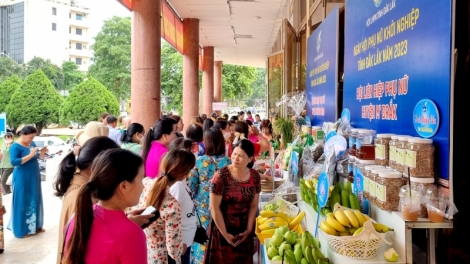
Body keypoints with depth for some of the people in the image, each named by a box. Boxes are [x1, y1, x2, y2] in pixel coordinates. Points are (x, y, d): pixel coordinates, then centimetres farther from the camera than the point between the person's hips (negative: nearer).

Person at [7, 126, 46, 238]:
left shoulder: (32, 144, 5)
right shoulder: (15, 146, -15)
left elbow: (38, 157, 14)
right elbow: (13, 162, -25)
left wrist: (42, 152, -7)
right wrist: (30, 155, -28)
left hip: (34, 177, 7)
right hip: (22, 179, -7)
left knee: (35, 201, 13)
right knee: (23, 203, 0)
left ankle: (35, 226, 25)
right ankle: (22, 230, 10)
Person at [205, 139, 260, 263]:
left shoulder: (255, 177, -5)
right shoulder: (221, 176, -19)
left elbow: (253, 206, 3)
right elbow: (214, 208, -16)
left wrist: (249, 230, -3)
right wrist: (225, 233, -12)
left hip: (244, 231, 4)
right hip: (223, 228, -4)